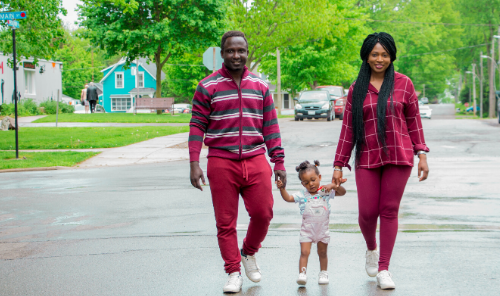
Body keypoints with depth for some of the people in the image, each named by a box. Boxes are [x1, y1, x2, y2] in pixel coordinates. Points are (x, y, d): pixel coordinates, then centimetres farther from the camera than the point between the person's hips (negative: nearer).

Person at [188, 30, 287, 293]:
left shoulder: (260, 86, 10)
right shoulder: (208, 87, 1)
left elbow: (271, 126, 12)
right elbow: (197, 126, 0)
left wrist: (279, 162, 7)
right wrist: (194, 163, -8)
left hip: (255, 161, 2)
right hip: (221, 163, -2)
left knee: (263, 213, -2)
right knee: (226, 222, 2)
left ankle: (249, 253, 27)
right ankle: (233, 273, 14)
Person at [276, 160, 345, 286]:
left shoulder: (325, 192, -3)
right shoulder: (302, 195, -5)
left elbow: (342, 192, -8)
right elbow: (288, 198, -14)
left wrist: (333, 185, -25)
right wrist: (282, 188, -30)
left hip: (322, 229, 1)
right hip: (307, 230, -1)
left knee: (322, 253, 15)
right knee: (304, 252, -11)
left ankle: (323, 273, 28)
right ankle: (302, 274, -13)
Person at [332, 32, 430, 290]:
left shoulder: (403, 84, 5)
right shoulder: (356, 89, 8)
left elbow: (414, 121, 8)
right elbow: (348, 128, 8)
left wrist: (421, 154, 2)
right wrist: (339, 165, 6)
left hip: (398, 156, -1)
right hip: (367, 158, 1)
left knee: (389, 211, 1)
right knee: (367, 212, -1)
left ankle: (383, 269, 9)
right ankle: (371, 249, 31)